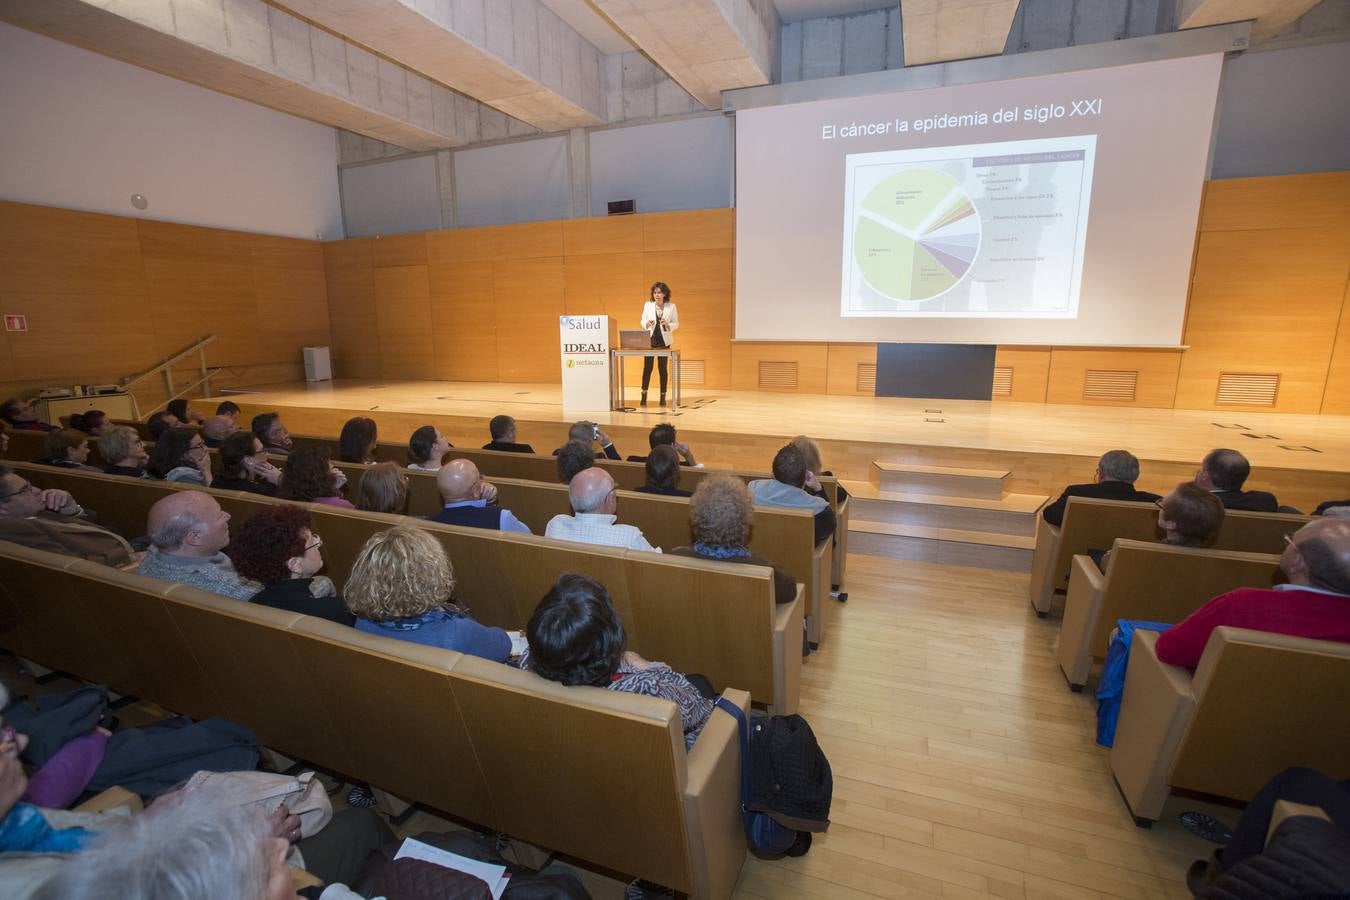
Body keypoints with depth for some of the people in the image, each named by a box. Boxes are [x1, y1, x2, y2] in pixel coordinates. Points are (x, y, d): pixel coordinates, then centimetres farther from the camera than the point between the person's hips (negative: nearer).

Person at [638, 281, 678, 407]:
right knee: (647, 367, -2)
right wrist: (647, 323, -14)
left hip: (664, 341, 0)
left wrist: (667, 325, -17)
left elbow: (676, 324, 3)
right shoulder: (647, 305, 3)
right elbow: (642, 321, 7)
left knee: (662, 368, 4)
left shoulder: (671, 307, 1)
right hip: (649, 340, 0)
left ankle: (663, 396, 11)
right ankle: (644, 395, 10)